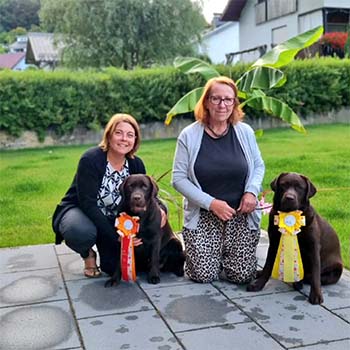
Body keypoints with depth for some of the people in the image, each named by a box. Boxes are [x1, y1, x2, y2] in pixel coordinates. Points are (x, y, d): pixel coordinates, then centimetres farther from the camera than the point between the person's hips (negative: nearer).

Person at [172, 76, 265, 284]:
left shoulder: (245, 132, -1)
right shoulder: (189, 135, -7)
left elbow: (259, 166, 10)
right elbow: (179, 178, -7)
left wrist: (252, 191, -11)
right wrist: (211, 203, -16)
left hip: (241, 214, 2)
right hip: (203, 215, -1)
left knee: (243, 275, -5)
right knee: (203, 274, -9)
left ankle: (226, 252, 29)